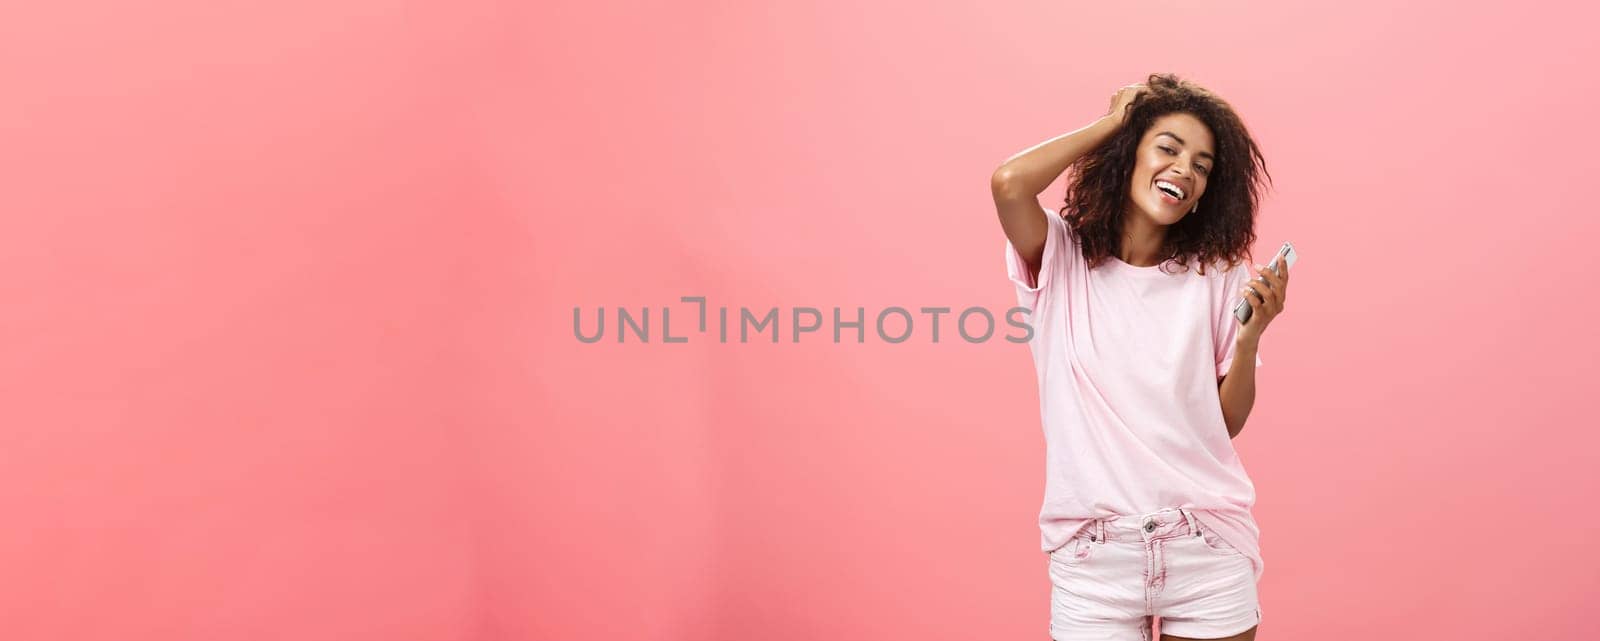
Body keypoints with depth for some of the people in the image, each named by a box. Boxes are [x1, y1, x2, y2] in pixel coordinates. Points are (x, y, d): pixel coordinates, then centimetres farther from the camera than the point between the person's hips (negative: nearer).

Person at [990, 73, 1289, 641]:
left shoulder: (1216, 277, 3)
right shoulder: (1060, 258, -1)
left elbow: (1227, 423, 4)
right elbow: (1009, 184, -22)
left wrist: (1249, 338, -14)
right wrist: (1114, 121, -7)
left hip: (1207, 550, 2)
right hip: (1093, 555, -1)